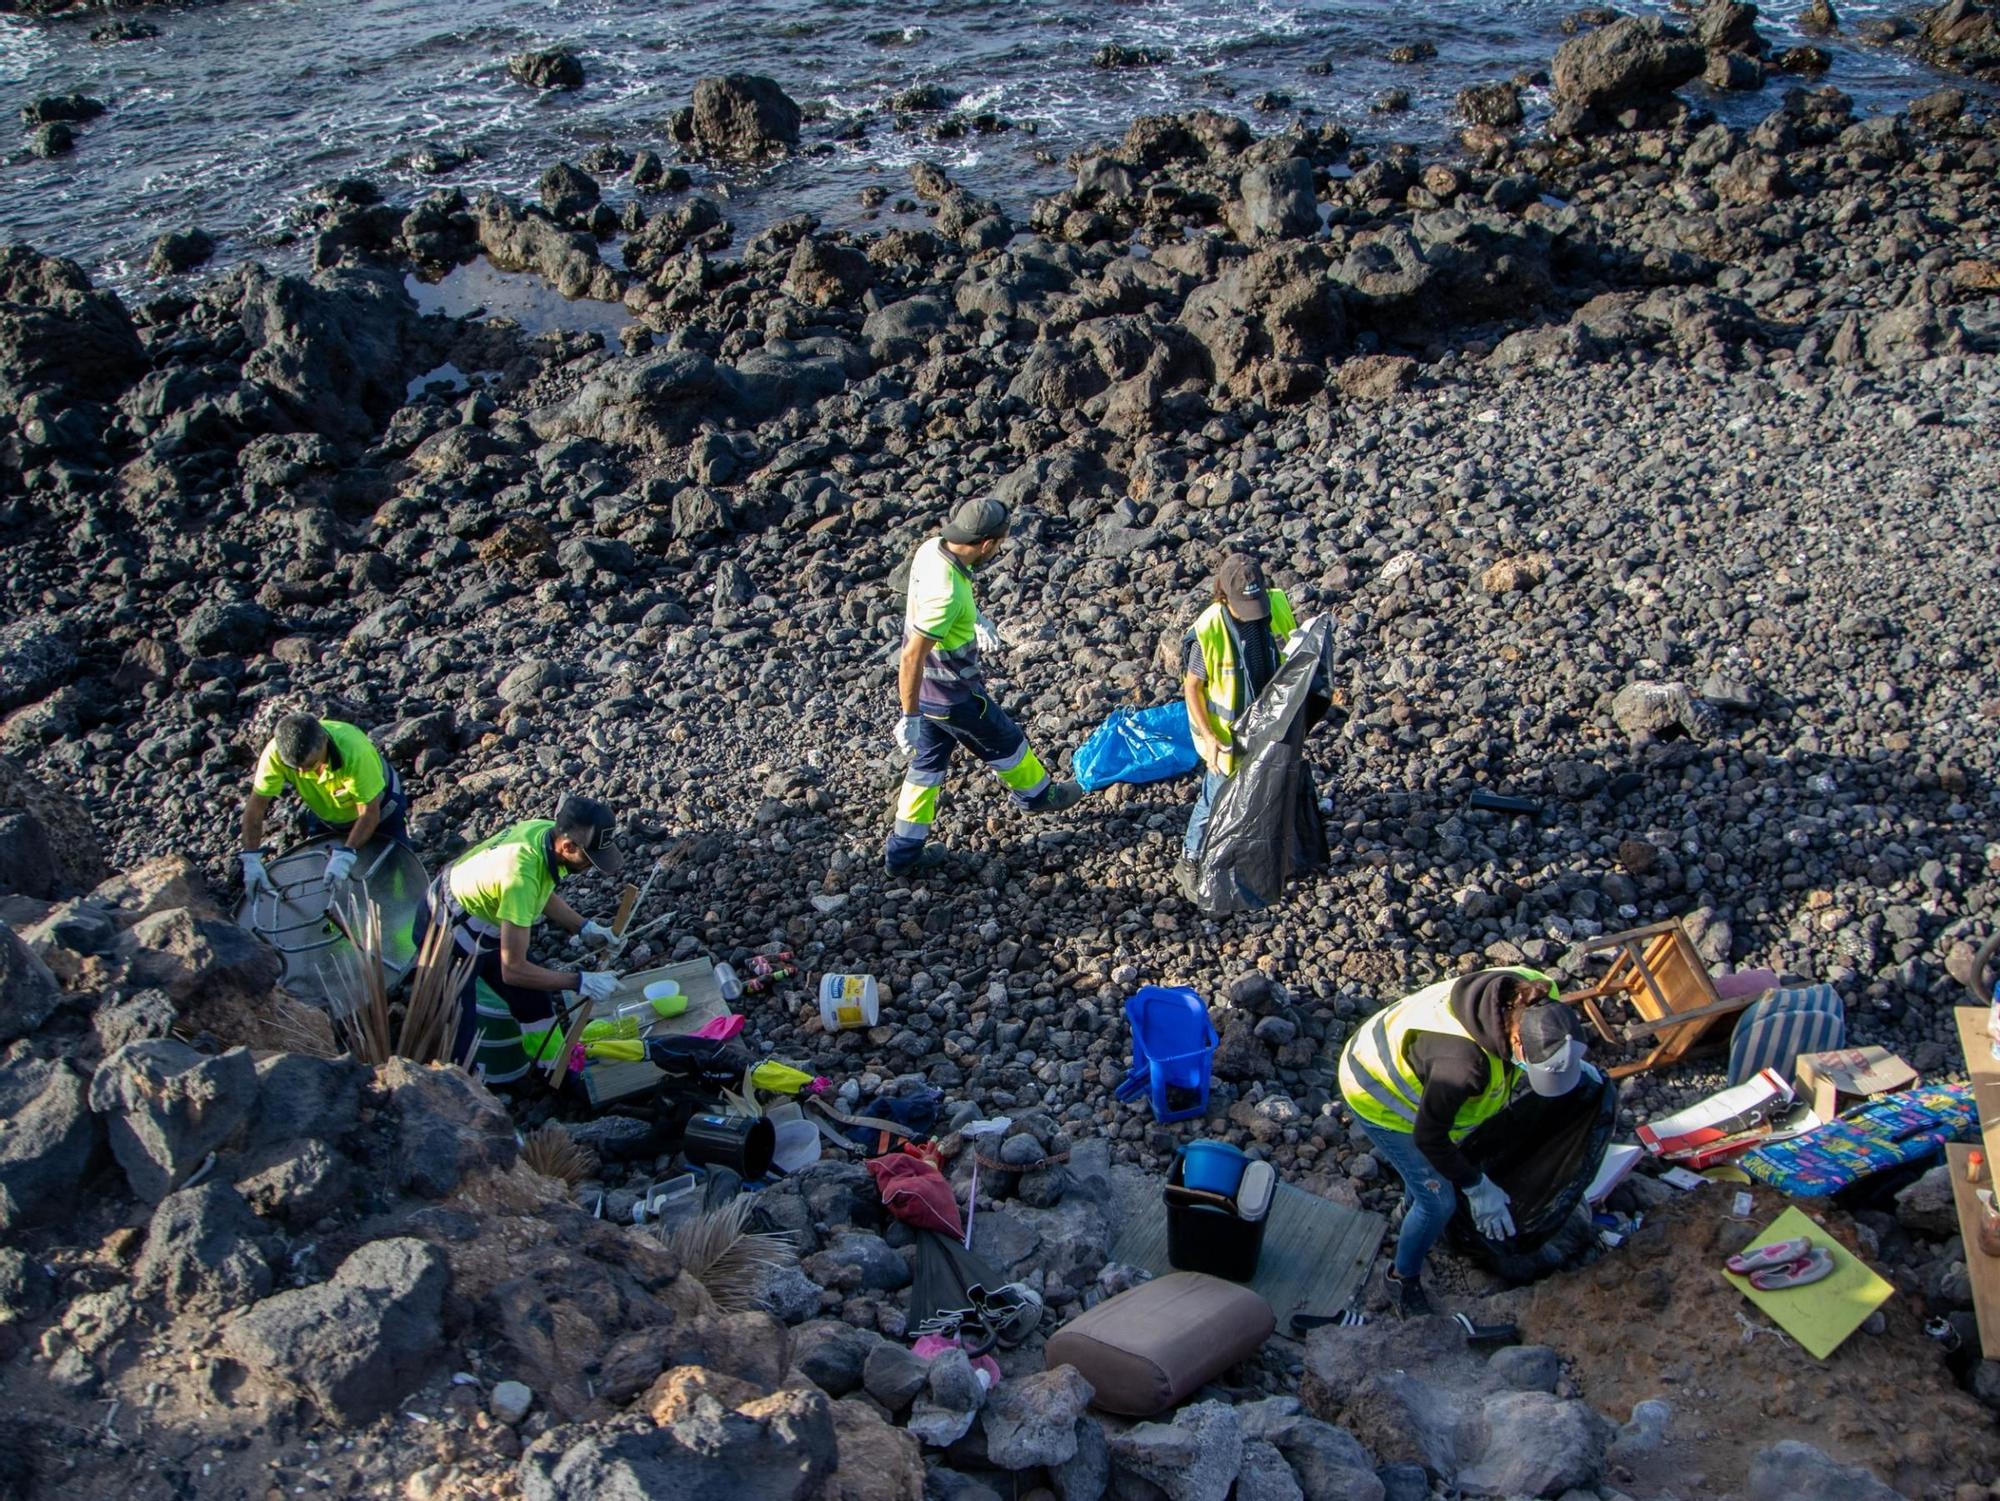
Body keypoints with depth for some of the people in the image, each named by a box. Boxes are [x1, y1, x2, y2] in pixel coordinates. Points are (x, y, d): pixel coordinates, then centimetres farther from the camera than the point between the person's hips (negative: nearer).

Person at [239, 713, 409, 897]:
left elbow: (369, 813, -35)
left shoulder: (354, 751, -42)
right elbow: (256, 805, -23)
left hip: (378, 808, -3)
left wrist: (346, 855, -46)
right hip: (325, 816, 3)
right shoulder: (276, 753, -33)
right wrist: (251, 858, -31)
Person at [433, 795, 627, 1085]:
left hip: (482, 921, 9)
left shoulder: (548, 831, -16)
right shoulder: (521, 875, -40)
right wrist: (580, 981, -27)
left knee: (532, 996, 16)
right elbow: (512, 969, -33)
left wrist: (584, 928, -2)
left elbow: (542, 893, 9)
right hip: (447, 935, -9)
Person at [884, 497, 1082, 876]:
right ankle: (1037, 795, 48)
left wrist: (977, 618, 9)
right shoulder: (945, 593, -37)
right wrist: (909, 717, -26)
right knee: (1003, 743, 19)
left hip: (926, 686, 8)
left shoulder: (932, 548, -9)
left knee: (928, 762, 20)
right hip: (951, 696, -8)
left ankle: (903, 852, 28)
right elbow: (911, 658, -33)